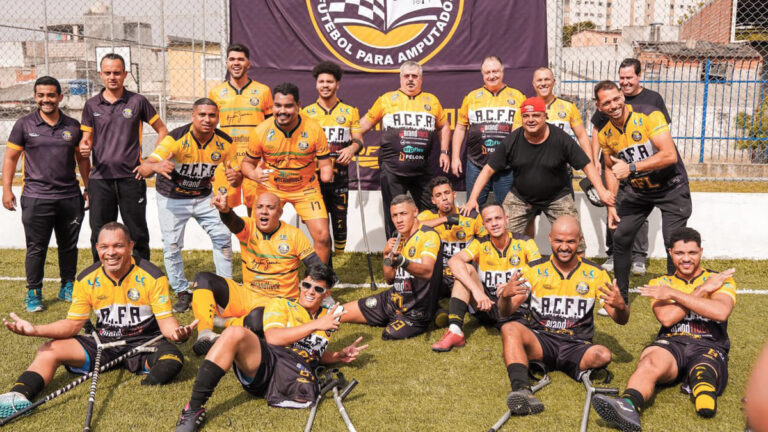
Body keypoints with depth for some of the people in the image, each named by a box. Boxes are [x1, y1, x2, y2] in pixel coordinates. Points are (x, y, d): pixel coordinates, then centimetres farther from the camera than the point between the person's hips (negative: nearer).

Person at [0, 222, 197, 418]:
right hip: (103, 344, 3)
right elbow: (73, 323, 4)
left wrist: (176, 332, -36)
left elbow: (165, 319, -11)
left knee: (172, 358, -34)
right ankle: (18, 397, -29)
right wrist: (35, 330, -13)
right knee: (48, 350, -13)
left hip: (144, 343, -3)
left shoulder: (152, 276, -11)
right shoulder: (86, 280, 0)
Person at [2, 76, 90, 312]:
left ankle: (68, 288, 26)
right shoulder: (24, 124, 2)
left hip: (70, 197, 2)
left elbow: (82, 159, 15)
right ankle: (33, 293, 14)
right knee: (36, 248, 2)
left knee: (69, 246, 11)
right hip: (36, 198, -2)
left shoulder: (73, 126, 8)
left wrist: (88, 189, 12)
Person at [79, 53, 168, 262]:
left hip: (131, 177, -2)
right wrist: (84, 147, -11)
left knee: (137, 234, 5)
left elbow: (162, 131, 7)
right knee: (100, 236, 7)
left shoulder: (137, 101, 2)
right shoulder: (91, 105, 8)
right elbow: (86, 138, 13)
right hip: (100, 179, 2)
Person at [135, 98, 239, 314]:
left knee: (223, 237, -6)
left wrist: (235, 177, -32)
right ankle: (182, 292, 13)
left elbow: (237, 175, -6)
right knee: (172, 246, -5)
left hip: (203, 197, 3)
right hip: (172, 199, -3)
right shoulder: (176, 138, -25)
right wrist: (156, 167, -55)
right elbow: (144, 168, -30)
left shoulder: (225, 142, -14)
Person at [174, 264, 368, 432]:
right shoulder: (281, 304, 16)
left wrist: (339, 356, 20)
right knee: (235, 333, -33)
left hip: (298, 372, 1)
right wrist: (315, 325, -5)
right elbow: (273, 337, -4)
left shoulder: (328, 318, 27)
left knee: (305, 396, -38)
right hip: (265, 360, -1)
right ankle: (194, 408, -27)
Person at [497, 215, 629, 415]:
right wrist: (505, 295, -25)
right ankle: (521, 390, -45)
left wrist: (620, 306, -20)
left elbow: (621, 320, 5)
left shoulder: (595, 273, 7)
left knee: (603, 355, -34)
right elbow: (505, 312, -1)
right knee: (510, 329, -31)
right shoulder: (535, 270, 5)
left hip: (577, 347, 0)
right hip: (540, 341, 1)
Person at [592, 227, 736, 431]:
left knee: (702, 374, -37)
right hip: (671, 343, -1)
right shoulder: (661, 283, 19)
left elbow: (721, 312, -9)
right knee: (650, 362, -37)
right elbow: (666, 318, -2)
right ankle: (627, 406, -63)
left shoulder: (722, 280, 15)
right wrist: (702, 289, -1)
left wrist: (674, 294, -5)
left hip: (709, 347, 1)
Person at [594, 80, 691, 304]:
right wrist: (610, 205, 4)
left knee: (674, 244, -10)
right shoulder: (605, 134, -4)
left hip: (671, 187, -5)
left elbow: (670, 155, -28)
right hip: (637, 191, 5)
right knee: (620, 238, 1)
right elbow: (610, 169, 11)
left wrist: (631, 168, -34)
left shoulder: (649, 115, -21)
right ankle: (620, 297, 16)